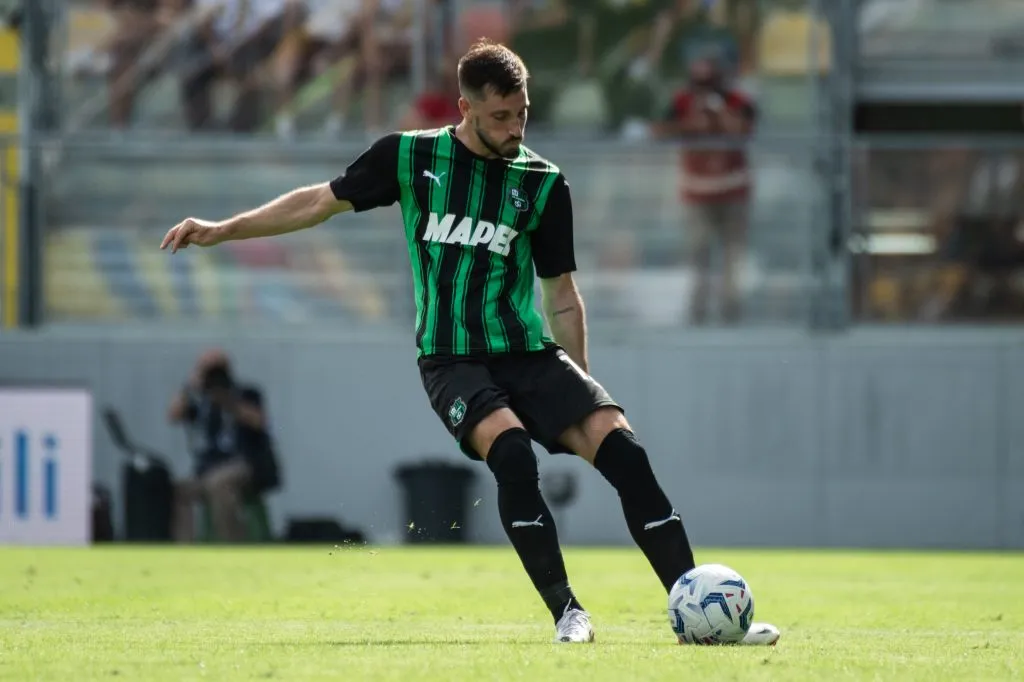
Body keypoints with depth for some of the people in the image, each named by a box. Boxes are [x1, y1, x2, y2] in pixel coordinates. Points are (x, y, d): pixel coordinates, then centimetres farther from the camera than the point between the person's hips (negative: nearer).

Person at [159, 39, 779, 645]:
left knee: (619, 444, -20)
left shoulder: (543, 184, 4)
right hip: (452, 360, -2)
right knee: (510, 446, -32)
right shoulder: (411, 157, 1)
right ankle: (567, 613, -25)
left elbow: (561, 294, 12)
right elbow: (323, 201, 12)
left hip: (529, 352, 2)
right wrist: (224, 230, 9)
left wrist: (580, 391, 9)